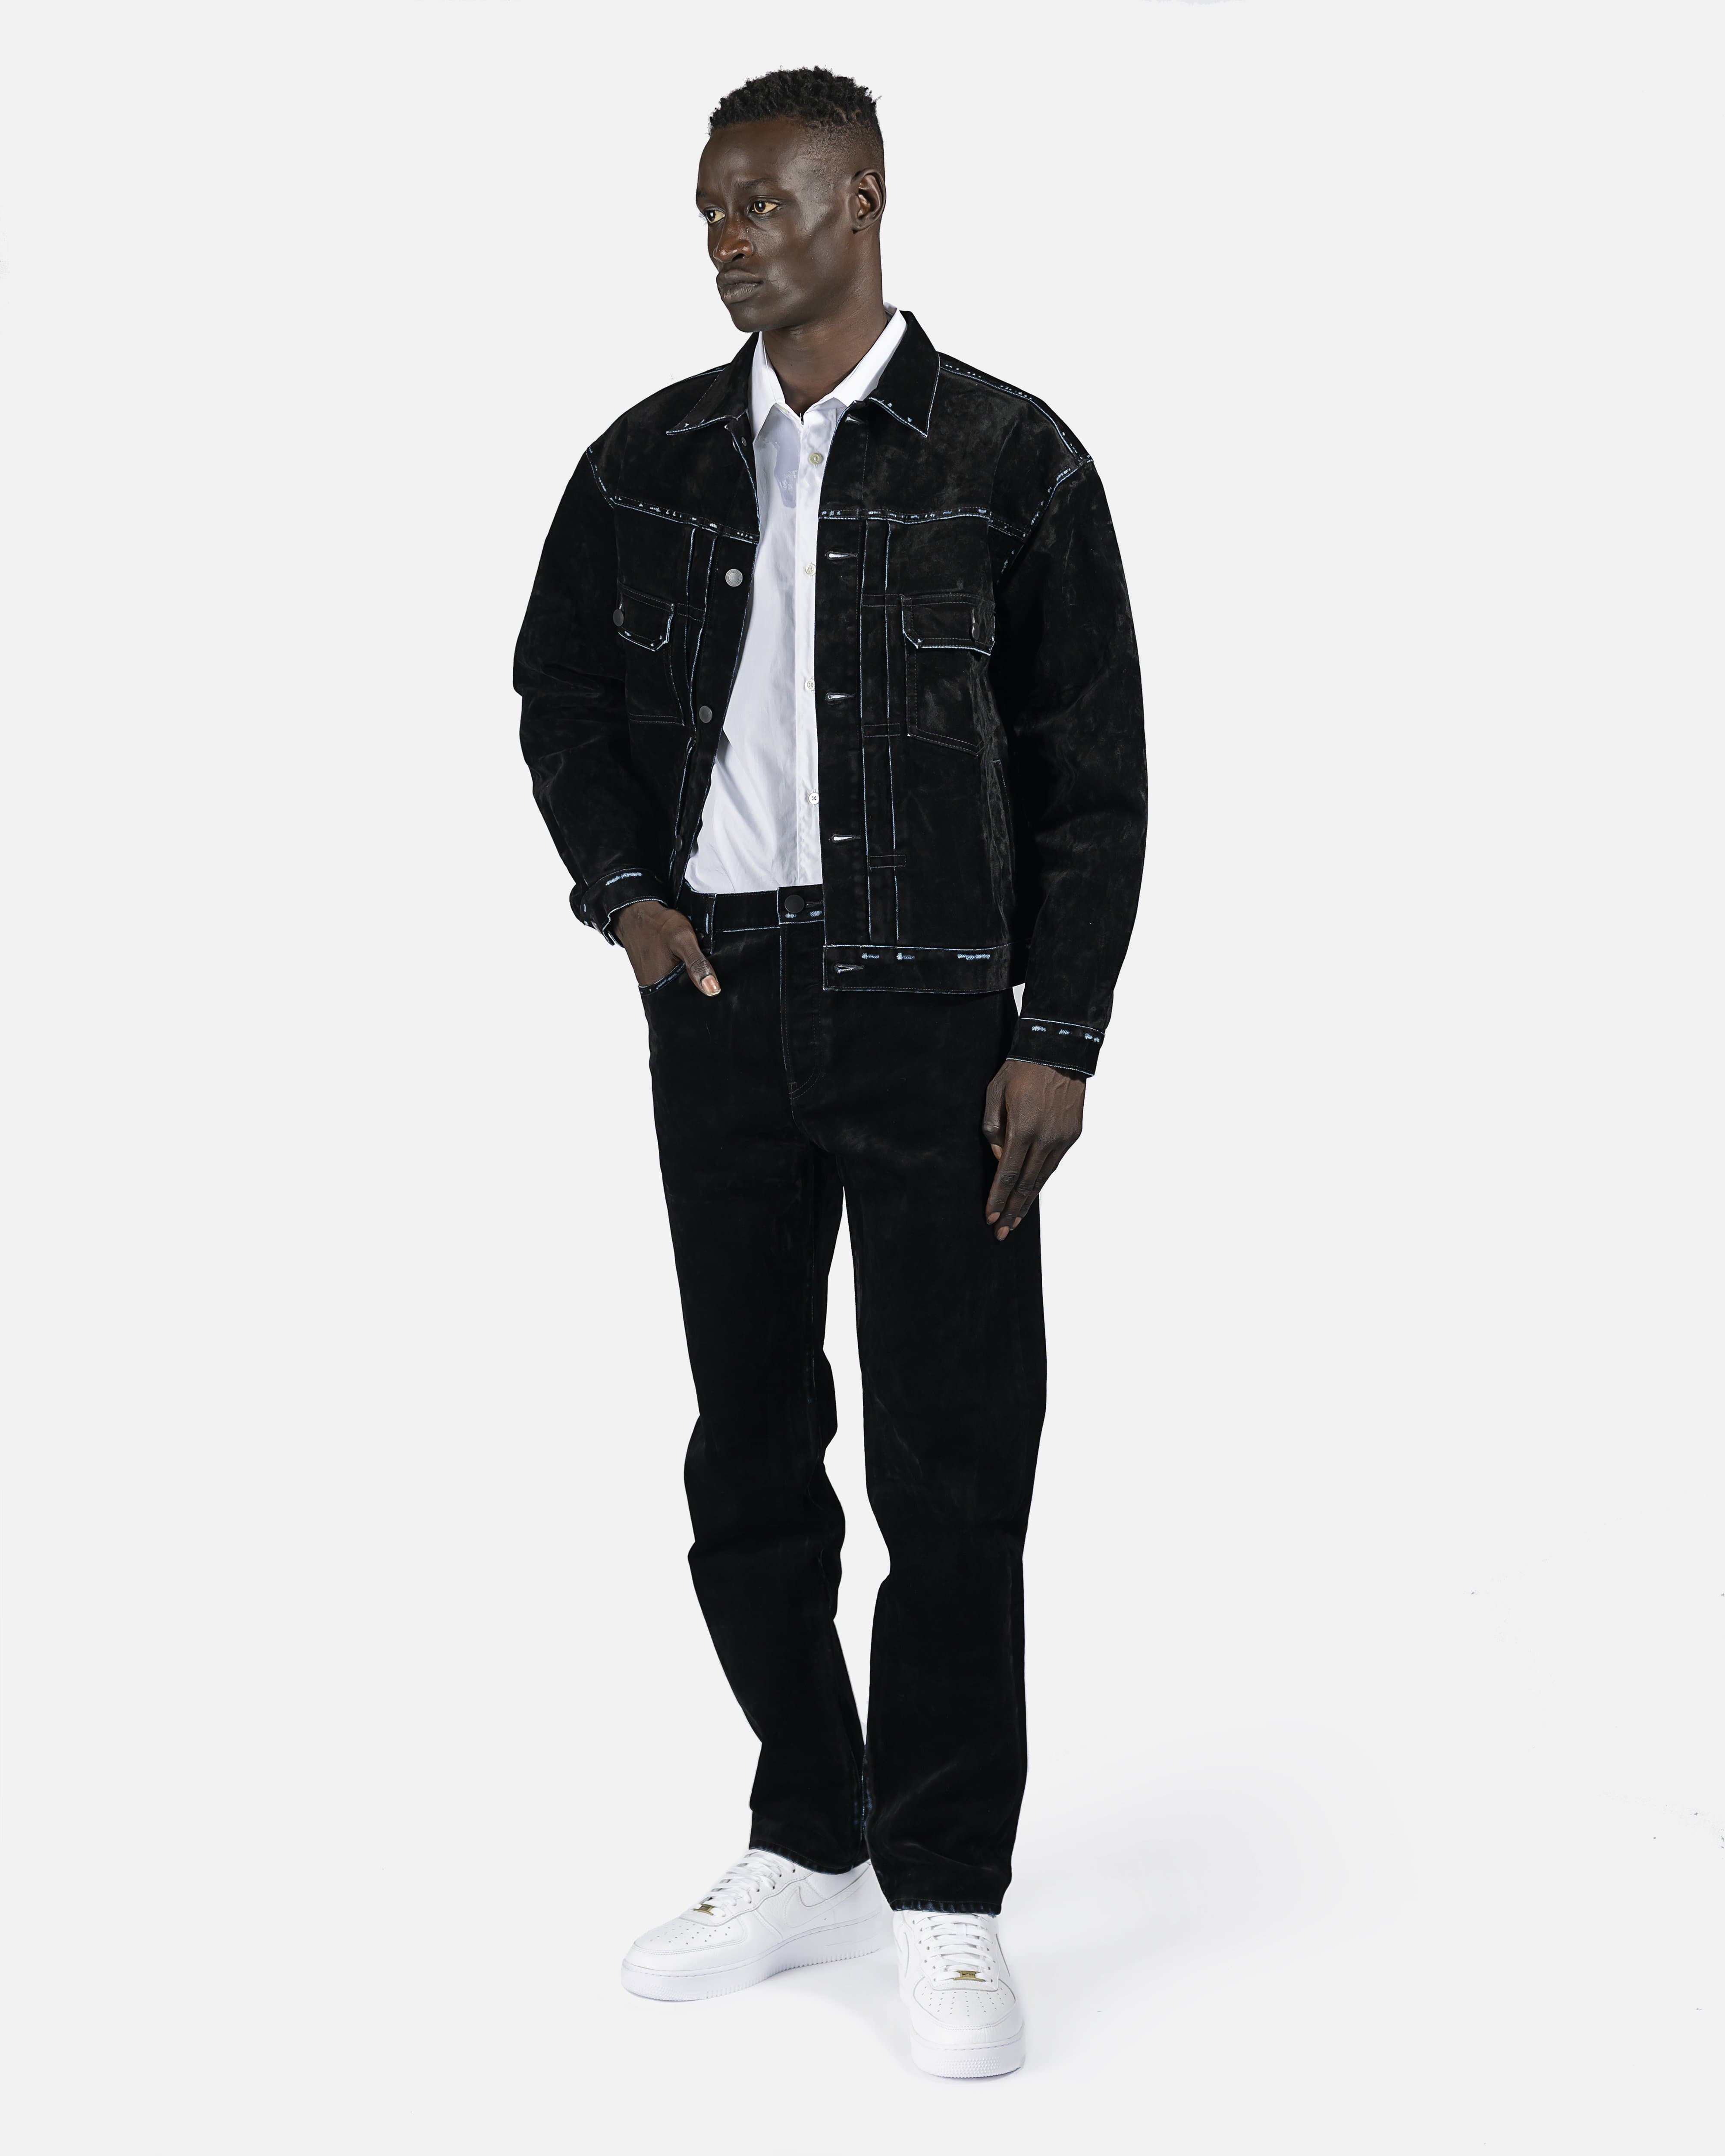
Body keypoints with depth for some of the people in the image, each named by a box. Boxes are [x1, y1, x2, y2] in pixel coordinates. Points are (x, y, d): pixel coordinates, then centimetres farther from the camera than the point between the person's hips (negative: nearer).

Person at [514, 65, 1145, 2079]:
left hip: (933, 1006, -4)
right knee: (748, 1445, 10)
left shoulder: (1008, 461, -2)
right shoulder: (651, 460, 8)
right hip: (718, 994, 4)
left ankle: (944, 1901, 9)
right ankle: (808, 1850, 24)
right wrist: (620, 890, 5)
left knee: (951, 1461, -2)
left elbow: (1094, 775, -2)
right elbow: (560, 684, 21)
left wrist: (1059, 1039, -8)